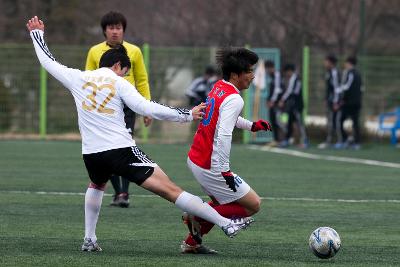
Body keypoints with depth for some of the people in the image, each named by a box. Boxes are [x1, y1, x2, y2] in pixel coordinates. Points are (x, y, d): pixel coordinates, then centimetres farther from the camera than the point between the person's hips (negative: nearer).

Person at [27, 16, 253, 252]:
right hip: (122, 150, -4)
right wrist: (187, 115, -10)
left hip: (92, 153, 4)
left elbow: (49, 62, 22)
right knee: (171, 190, -9)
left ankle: (89, 239, 33)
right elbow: (145, 107, -13)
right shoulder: (119, 83, -1)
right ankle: (226, 223, -12)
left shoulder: (78, 78, 9)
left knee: (96, 186, 40)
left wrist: (37, 34, 38)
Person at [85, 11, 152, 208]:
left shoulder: (134, 51, 5)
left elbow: (142, 81, 9)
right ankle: (117, 192, 15)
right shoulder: (95, 52, 6)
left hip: (127, 107, -2)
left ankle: (124, 194, -13)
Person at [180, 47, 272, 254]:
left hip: (194, 158, 10)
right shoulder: (234, 99, -20)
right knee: (253, 205, -2)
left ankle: (191, 242, 24)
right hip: (209, 166, -10)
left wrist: (251, 126, 25)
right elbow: (223, 136, -30)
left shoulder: (218, 87, 9)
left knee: (222, 203, 29)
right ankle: (199, 217, -2)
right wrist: (223, 170, -29)